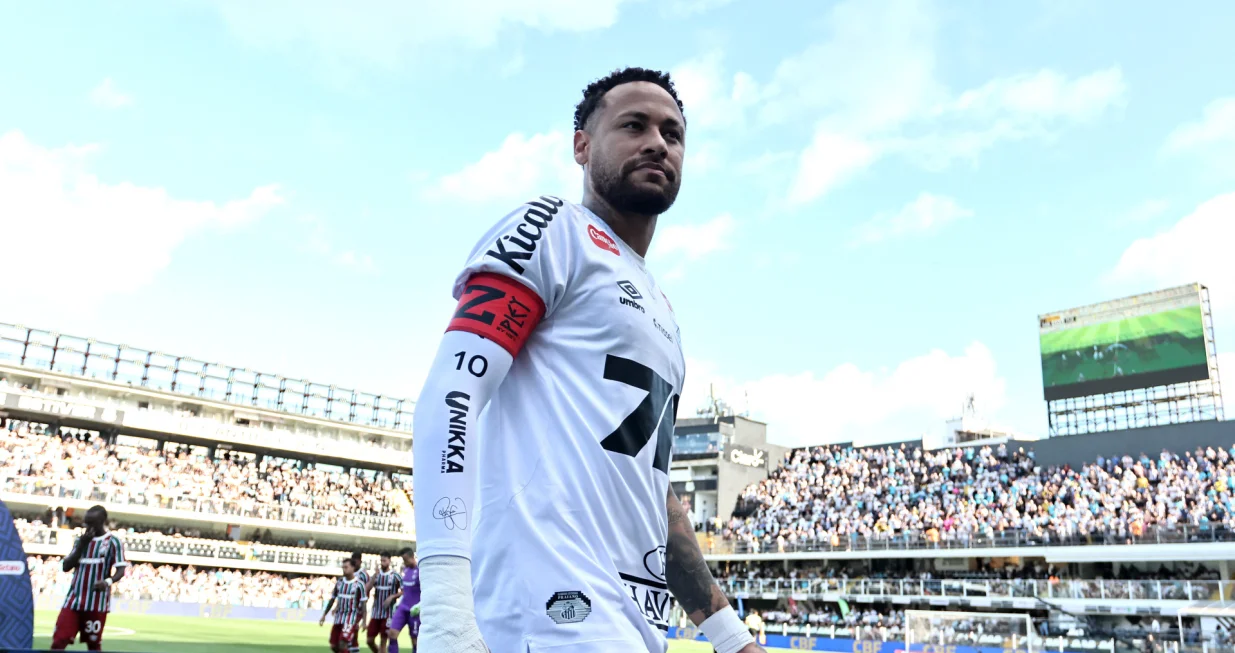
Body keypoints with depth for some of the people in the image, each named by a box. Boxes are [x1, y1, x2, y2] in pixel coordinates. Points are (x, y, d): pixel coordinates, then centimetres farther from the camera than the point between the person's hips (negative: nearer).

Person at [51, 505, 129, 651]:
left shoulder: (113, 542, -4)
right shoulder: (81, 539, 11)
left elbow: (120, 570, -10)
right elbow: (66, 567, 4)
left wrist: (108, 581, -30)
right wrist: (81, 544, -7)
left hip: (97, 602, -4)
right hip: (74, 599, 4)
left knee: (94, 643, 5)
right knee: (59, 640, -1)